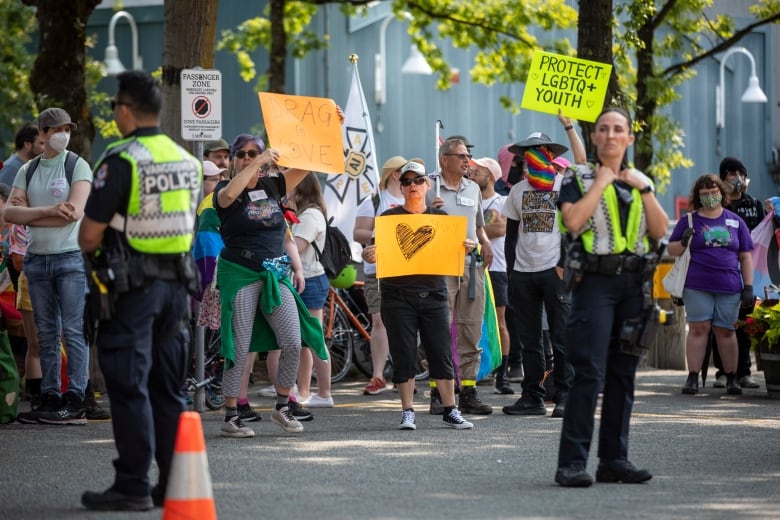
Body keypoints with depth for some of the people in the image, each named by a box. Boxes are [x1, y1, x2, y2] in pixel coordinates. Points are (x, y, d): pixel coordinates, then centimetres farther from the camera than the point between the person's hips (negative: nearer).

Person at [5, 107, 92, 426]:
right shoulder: (27, 171, 11)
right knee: (46, 333, 7)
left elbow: (75, 212, -14)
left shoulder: (78, 166, -1)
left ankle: (75, 402, -8)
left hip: (71, 257, -5)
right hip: (37, 259, 5)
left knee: (74, 331, -7)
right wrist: (50, 211, -15)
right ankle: (50, 398, 10)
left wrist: (30, 214, -7)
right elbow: (10, 213, -1)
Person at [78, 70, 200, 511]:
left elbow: (90, 235, -13)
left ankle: (133, 486, -5)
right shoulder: (187, 161, 10)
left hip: (131, 287, -7)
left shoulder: (121, 161, -14)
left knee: (129, 387, -4)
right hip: (177, 281, 7)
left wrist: (94, 251, 8)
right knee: (168, 388, 11)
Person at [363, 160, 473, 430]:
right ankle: (407, 412, 4)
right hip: (398, 295, -2)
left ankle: (450, 410, 6)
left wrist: (466, 247, -9)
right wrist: (371, 255, -21)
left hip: (433, 294, 2)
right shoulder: (389, 217, 6)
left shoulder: (440, 217, 12)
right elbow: (379, 252, 2)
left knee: (442, 354, 0)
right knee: (404, 356, -1)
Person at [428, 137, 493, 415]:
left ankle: (468, 392, 9)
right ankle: (438, 394, -5)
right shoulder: (430, 189, 0)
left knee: (471, 332, 5)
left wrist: (485, 243, 8)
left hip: (472, 265, 6)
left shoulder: (473, 189, 18)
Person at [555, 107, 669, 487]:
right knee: (589, 372, -13)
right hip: (595, 280, -5)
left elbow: (660, 231, 6)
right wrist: (600, 183, -10)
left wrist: (643, 188, -2)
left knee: (623, 371, 6)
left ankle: (614, 459, 11)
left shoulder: (639, 181, 16)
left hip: (633, 282, 5)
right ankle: (572, 462, -14)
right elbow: (573, 221, -16)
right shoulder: (579, 177, 2)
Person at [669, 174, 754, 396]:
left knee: (726, 331, 3)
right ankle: (692, 378, -4)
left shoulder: (735, 222, 13)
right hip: (697, 286, -1)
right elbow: (671, 250, 9)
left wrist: (748, 287, 5)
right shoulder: (689, 221, 9)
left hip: (729, 286, 1)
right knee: (698, 328, -6)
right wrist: (683, 243, -13)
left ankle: (732, 378, 9)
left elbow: (746, 257, 13)